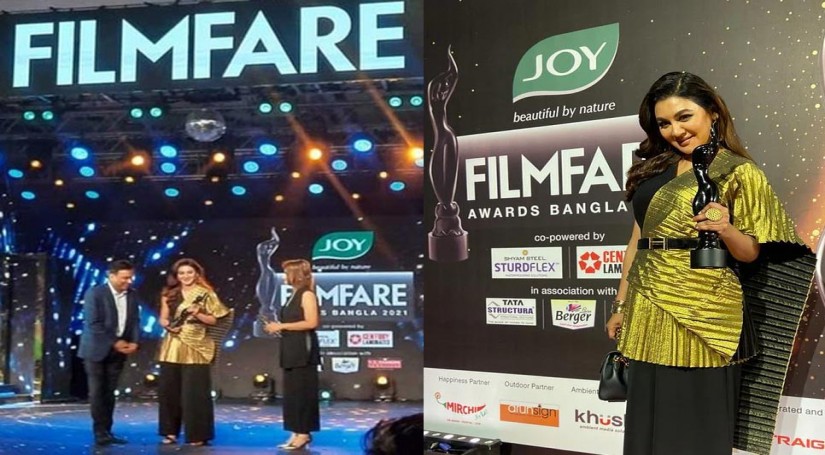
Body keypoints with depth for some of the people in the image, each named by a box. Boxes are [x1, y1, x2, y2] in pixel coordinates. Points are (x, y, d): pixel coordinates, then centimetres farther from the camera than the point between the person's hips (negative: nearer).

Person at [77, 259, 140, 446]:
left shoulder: (131, 295, 5)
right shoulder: (94, 293, -11)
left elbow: (134, 320, 9)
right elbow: (93, 324, -16)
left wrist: (134, 342, -8)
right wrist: (114, 342, -17)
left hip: (118, 351, 5)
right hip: (97, 350, -5)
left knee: (109, 393, 8)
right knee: (97, 392, -3)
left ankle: (107, 431, 11)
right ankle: (100, 433, 2)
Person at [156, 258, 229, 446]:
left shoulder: (206, 294, 1)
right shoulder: (169, 294, 8)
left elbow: (213, 320, 0)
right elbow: (162, 318, 10)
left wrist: (197, 314, -16)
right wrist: (168, 324, -11)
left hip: (195, 348, -3)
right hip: (172, 347, 3)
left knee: (195, 391, -4)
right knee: (169, 389, 5)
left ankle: (197, 434, 4)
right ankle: (170, 431, 17)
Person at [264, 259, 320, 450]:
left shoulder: (307, 294, -11)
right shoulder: (294, 295, 16)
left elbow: (311, 322, -20)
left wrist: (282, 326, -16)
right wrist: (277, 327, 6)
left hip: (303, 350, -9)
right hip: (291, 350, 9)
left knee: (303, 391, -4)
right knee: (292, 391, 9)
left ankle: (304, 433, 3)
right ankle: (297, 433, 15)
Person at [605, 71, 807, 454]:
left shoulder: (738, 172, -2)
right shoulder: (654, 168, 13)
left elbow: (750, 253, -2)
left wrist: (726, 229, -22)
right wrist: (621, 305, 14)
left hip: (700, 314, -5)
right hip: (649, 315, 5)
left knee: (696, 424, 2)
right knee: (648, 422, 11)